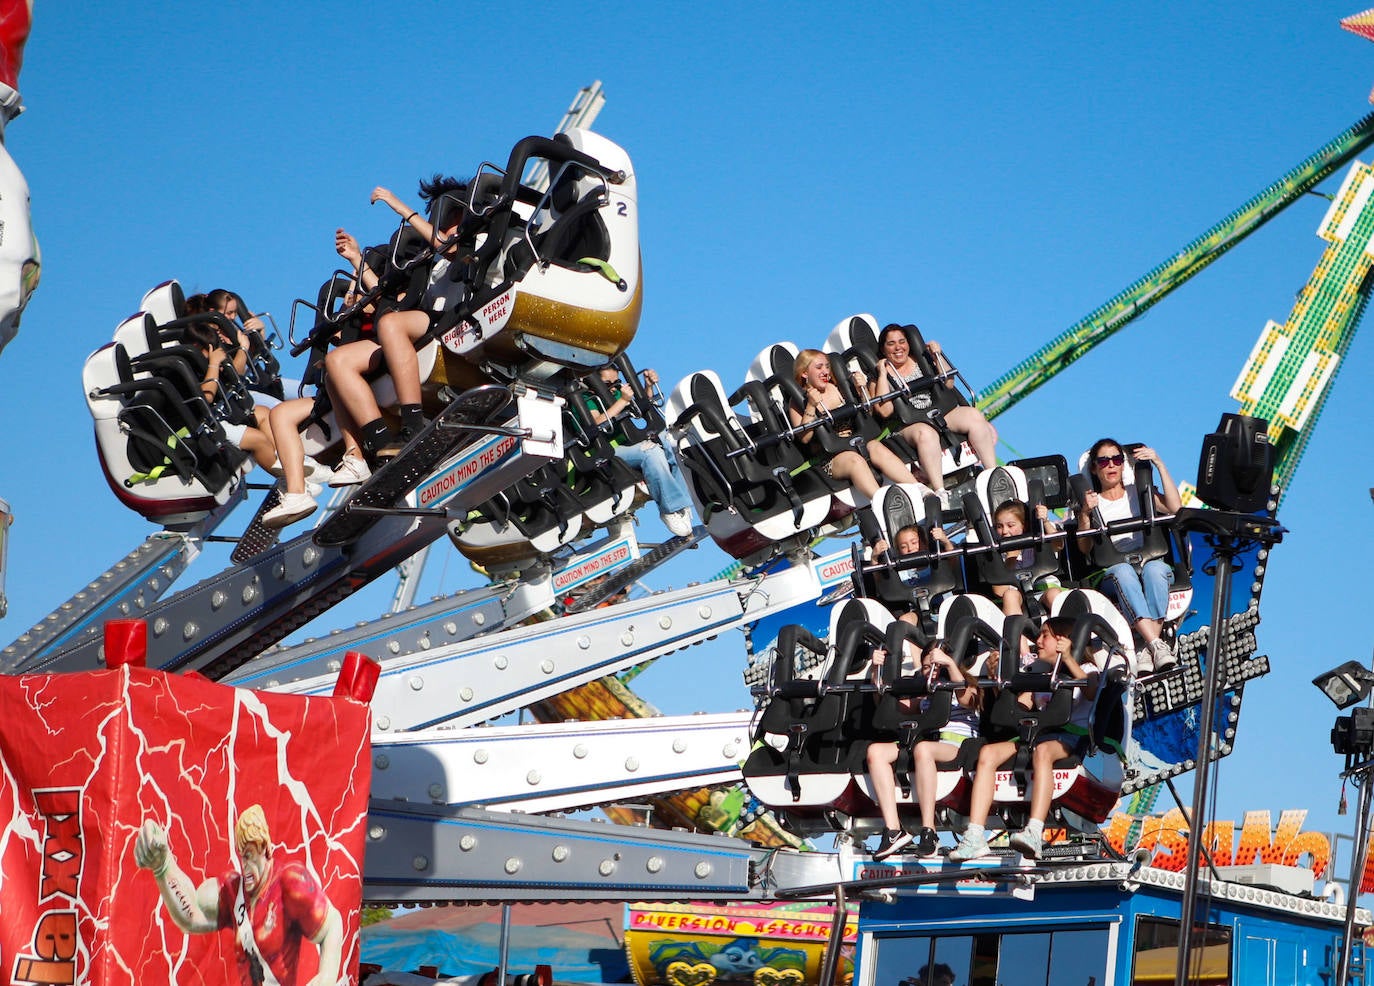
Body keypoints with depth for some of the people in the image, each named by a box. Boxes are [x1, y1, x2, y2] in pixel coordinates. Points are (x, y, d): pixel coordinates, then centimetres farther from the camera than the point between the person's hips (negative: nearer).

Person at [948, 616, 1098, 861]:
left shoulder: (1085, 671, 12)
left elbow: (1091, 692, -12)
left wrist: (1068, 659, -18)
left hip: (1072, 737, -6)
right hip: (1039, 734, 6)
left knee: (1042, 751, -41)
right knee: (988, 752, -22)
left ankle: (1034, 833, -56)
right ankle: (974, 837, -34)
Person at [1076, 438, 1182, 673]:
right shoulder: (1092, 502, 22)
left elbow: (1174, 507, 3)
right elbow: (1084, 548, 8)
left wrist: (1160, 465, 2)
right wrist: (1085, 513, -7)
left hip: (1151, 561, 1)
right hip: (1112, 568, -1)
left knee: (1153, 569, -37)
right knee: (1123, 572, -38)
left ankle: (1148, 650, -46)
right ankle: (1157, 645, -51)